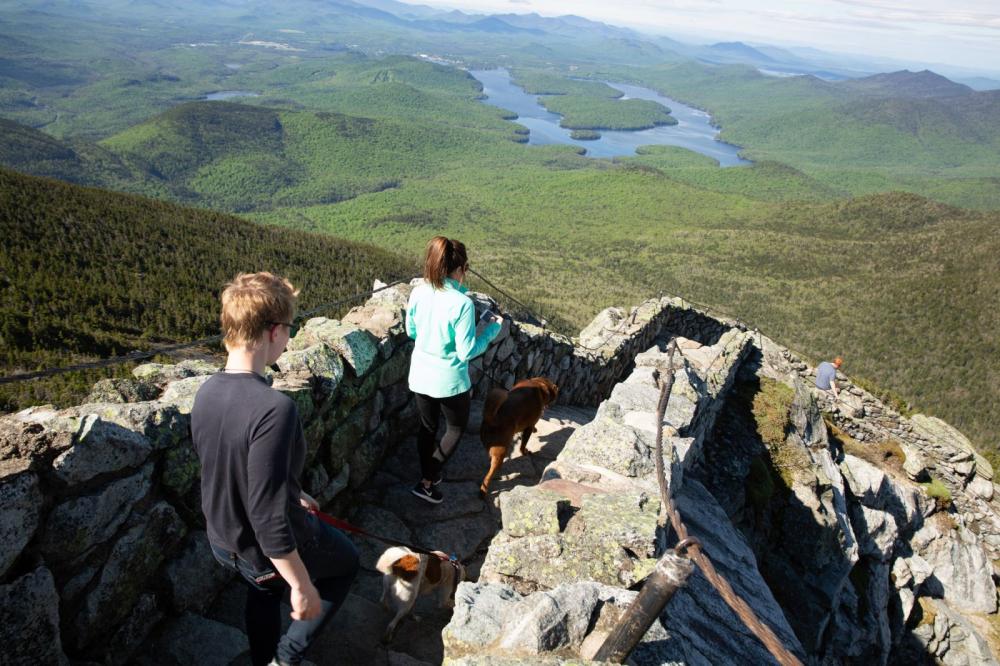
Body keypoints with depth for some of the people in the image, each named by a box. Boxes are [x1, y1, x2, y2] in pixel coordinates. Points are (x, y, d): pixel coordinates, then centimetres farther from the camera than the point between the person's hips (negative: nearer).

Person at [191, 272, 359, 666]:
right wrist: (302, 585, -20)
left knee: (264, 594, 36)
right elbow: (270, 521, -33)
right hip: (268, 550, -6)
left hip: (224, 538, 7)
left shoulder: (206, 393, -10)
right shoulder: (274, 409, -37)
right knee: (347, 563, 25)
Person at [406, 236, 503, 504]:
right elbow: (466, 351, -20)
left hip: (420, 376, 5)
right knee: (456, 428, 19)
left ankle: (428, 476, 40)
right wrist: (492, 330, -8)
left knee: (427, 427, 23)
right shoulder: (462, 303, -26)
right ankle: (426, 482, 18)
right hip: (449, 381, -5)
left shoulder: (418, 294, -8)